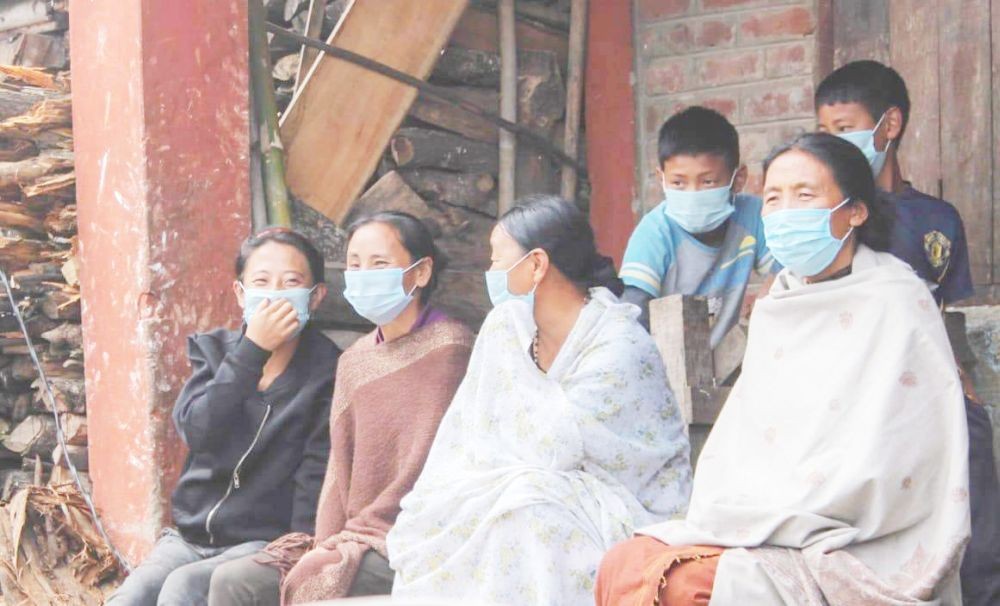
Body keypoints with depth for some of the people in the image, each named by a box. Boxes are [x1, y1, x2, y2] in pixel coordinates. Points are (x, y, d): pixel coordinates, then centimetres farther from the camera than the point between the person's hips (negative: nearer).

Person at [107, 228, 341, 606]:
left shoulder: (325, 372, -3)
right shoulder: (213, 350, 8)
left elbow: (316, 476, -7)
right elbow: (197, 432, -10)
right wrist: (252, 350, -17)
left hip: (265, 541, -4)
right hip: (192, 535, 4)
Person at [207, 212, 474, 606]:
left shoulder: (447, 348, -9)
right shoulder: (354, 360, 15)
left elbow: (427, 469, -13)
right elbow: (341, 466, 11)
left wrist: (350, 541, -13)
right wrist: (328, 544, -4)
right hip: (351, 538, 7)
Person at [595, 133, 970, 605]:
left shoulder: (895, 301, -7)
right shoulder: (778, 306, 16)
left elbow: (870, 474, -14)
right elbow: (737, 438, 14)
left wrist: (740, 519, -13)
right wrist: (717, 517, -5)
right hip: (759, 533, 7)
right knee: (623, 565, -14)